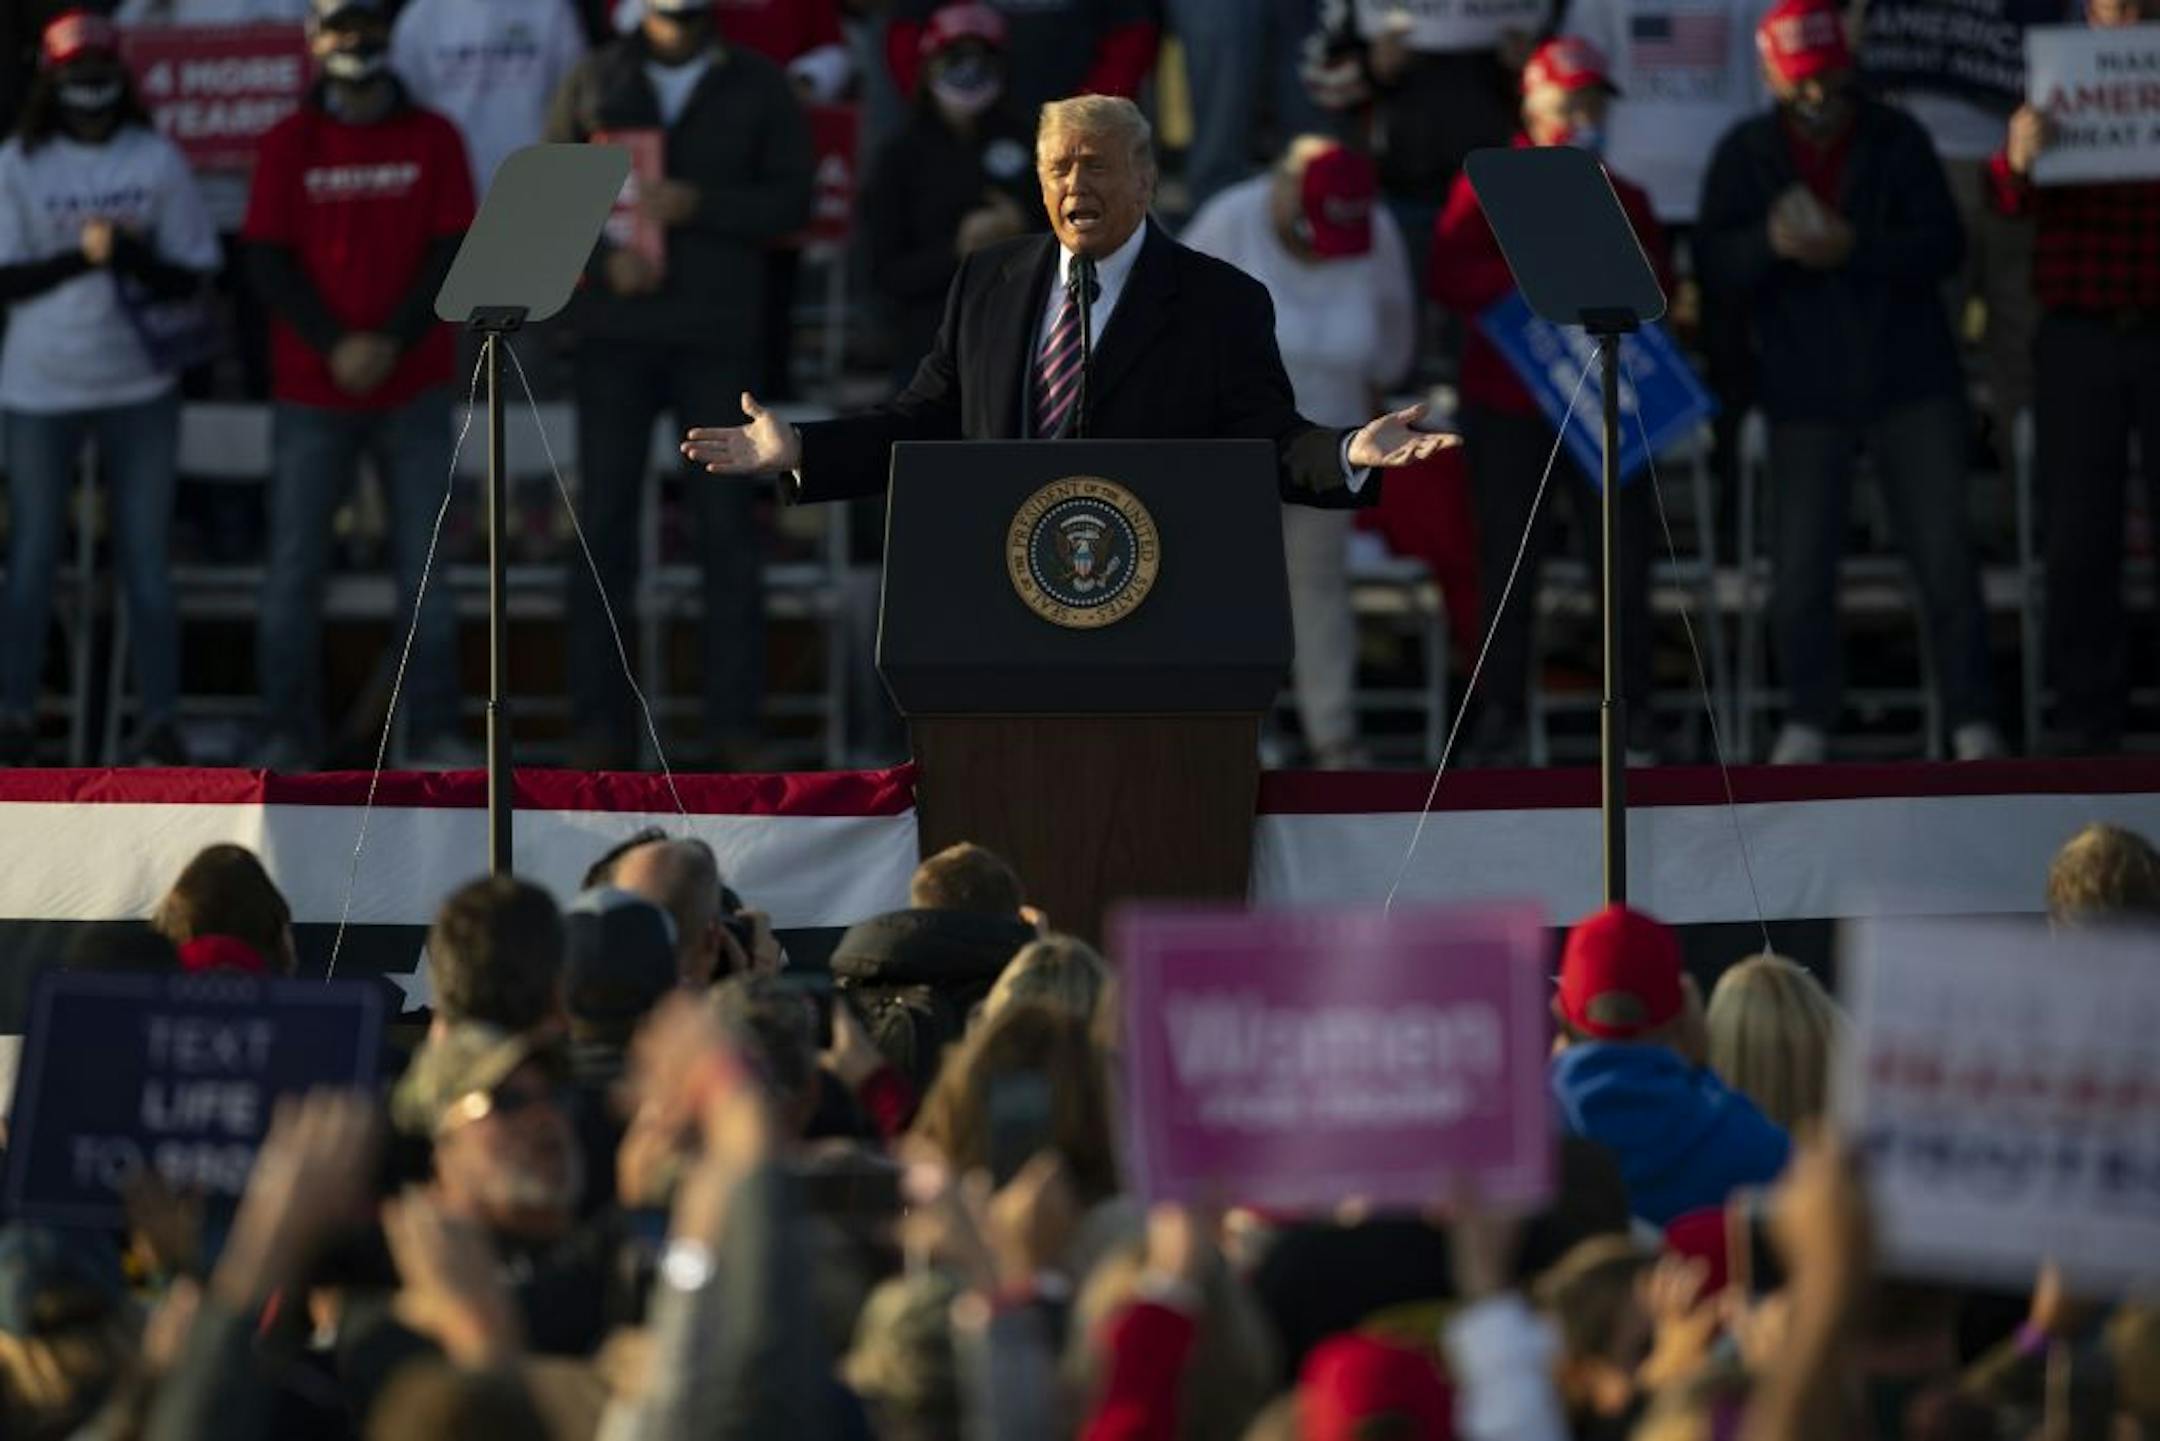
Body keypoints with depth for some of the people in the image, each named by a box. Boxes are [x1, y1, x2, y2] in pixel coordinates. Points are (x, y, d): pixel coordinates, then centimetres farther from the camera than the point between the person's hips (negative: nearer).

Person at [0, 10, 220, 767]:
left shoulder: (156, 160, 2)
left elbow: (193, 274, 2)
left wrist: (135, 256, -17)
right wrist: (80, 257, -17)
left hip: (139, 385, 1)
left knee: (146, 555, 3)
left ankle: (159, 719, 7)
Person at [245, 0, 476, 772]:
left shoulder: (431, 139, 6)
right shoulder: (290, 144, 6)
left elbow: (453, 252, 1)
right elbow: (268, 258, 0)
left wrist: (392, 343, -11)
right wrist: (333, 345, -12)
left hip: (413, 385, 0)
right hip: (312, 391, 0)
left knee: (424, 563, -1)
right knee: (294, 563, -4)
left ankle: (433, 730, 2)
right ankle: (288, 733, 0)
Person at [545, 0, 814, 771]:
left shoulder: (756, 86, 7)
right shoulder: (596, 79, 9)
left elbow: (790, 199, 1)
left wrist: (699, 205, -14)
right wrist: (603, 256, -11)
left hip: (717, 333, -1)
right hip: (614, 330, 1)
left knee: (727, 526, -3)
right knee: (604, 522, -1)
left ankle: (735, 723, 0)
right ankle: (600, 723, 2)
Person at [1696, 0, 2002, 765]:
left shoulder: (1897, 140, 1)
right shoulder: (1745, 154, 3)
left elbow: (1942, 244, -7)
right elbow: (1716, 270, -2)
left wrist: (1856, 248, -23)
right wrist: (1769, 244, -23)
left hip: (1911, 383, -1)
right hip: (1804, 394, 1)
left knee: (1945, 555, -3)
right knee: (1802, 569, 0)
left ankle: (1972, 720, 3)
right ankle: (1806, 721, 13)